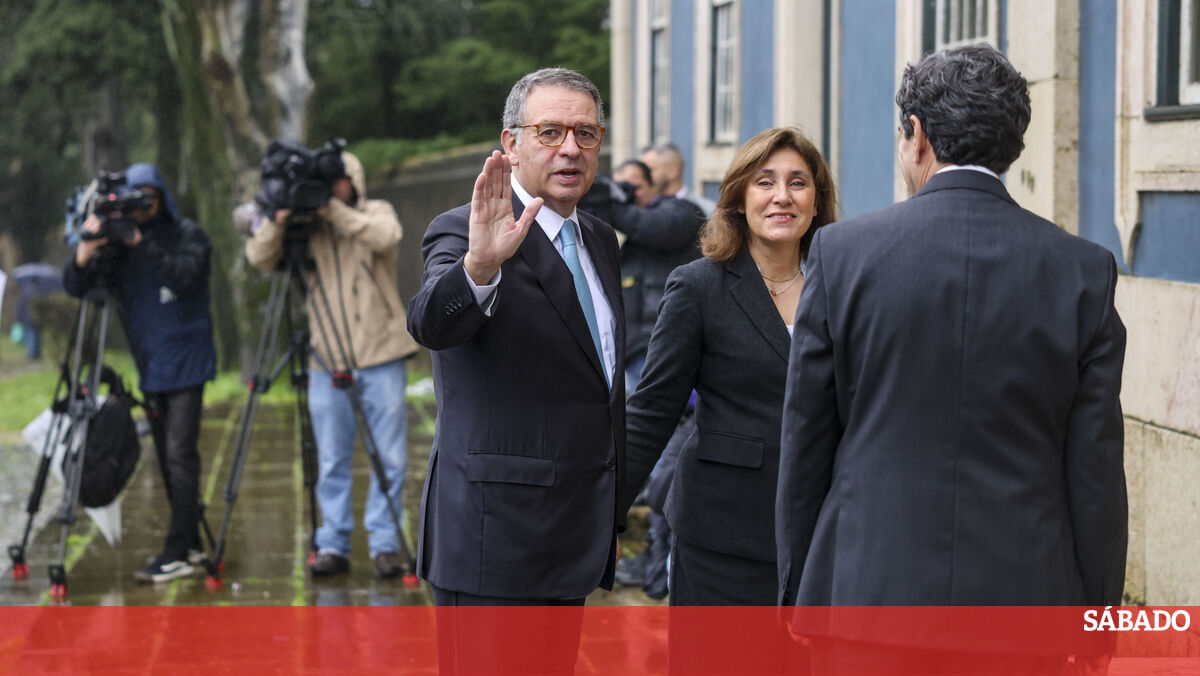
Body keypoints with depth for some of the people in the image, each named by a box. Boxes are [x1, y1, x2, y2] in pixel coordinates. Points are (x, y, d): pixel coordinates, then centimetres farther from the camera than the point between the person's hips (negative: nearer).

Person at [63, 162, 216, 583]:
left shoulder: (187, 235, -4)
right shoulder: (117, 244, 5)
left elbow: (185, 276, -23)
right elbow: (74, 287, -5)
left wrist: (141, 242, -26)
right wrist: (86, 251, -24)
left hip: (185, 363, -6)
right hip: (149, 367, 6)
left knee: (180, 454, -12)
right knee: (166, 458, 10)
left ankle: (178, 554, -13)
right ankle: (191, 544, 19)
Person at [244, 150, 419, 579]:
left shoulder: (376, 213, 4)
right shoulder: (306, 227, 6)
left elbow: (386, 237, -19)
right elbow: (259, 258, -5)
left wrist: (334, 210, -24)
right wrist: (277, 221, -22)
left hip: (381, 355, -1)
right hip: (327, 362, 1)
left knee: (389, 458, 0)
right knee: (331, 461, 4)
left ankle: (385, 545, 8)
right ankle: (333, 545, 12)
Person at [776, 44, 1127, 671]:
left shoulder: (842, 252, -3)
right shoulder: (1083, 270, -1)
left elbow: (804, 447, 2)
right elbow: (1096, 471, 0)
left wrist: (796, 593, 12)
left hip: (866, 588, -1)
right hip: (1025, 596, 1)